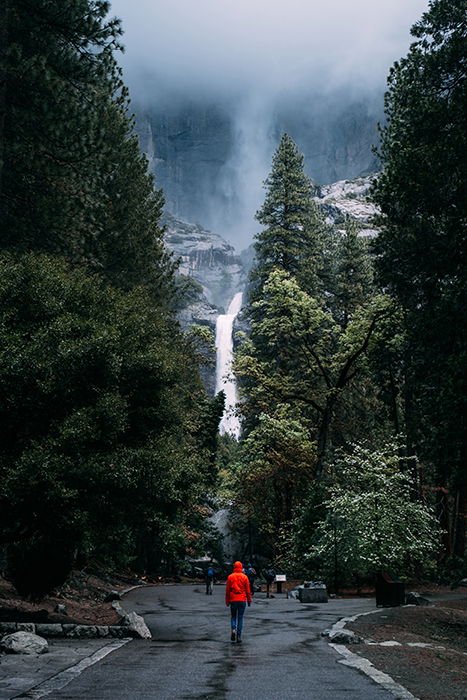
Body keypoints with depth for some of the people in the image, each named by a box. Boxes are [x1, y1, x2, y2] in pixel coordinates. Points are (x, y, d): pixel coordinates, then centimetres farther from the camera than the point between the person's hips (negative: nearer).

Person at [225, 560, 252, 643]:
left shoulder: (230, 577, 0)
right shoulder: (244, 577, -1)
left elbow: (227, 590, 2)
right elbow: (248, 590, 0)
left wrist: (227, 601, 9)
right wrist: (249, 600, 9)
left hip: (233, 600, 0)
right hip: (242, 600, 0)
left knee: (233, 617, 14)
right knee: (240, 618, 6)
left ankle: (233, 629, -12)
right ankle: (239, 636, 2)